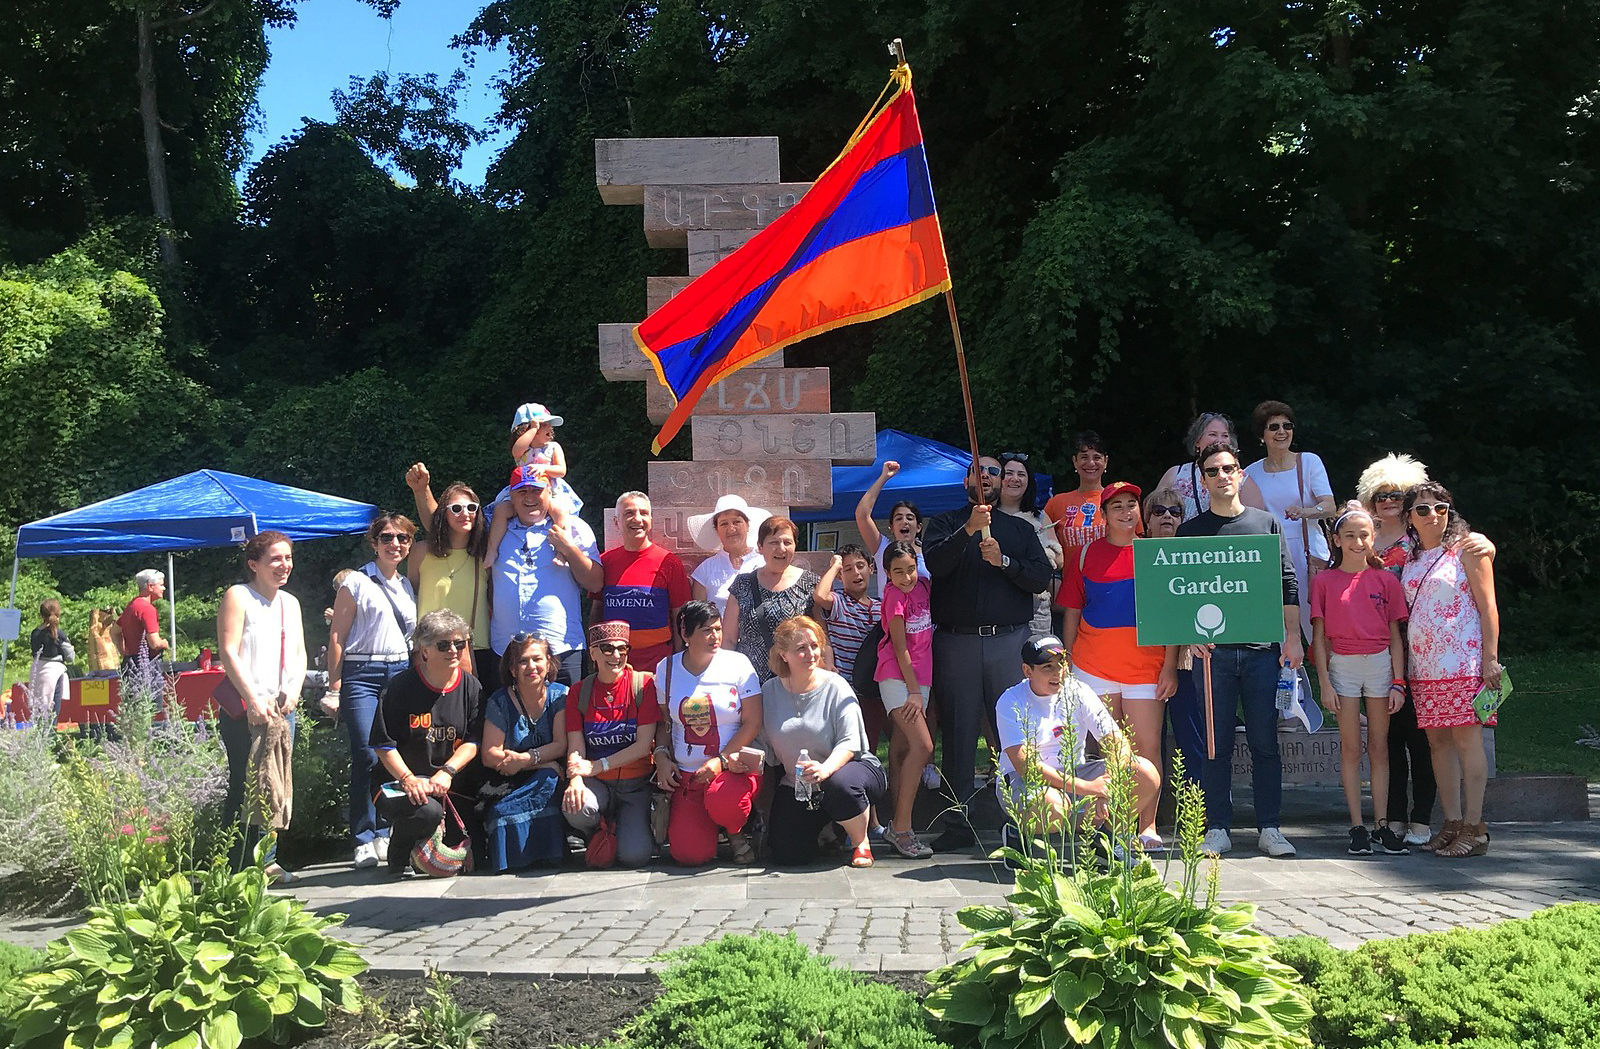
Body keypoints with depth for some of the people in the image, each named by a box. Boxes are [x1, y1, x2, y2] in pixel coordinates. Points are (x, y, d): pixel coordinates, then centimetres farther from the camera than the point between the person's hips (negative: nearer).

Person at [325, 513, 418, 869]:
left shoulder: (408, 586, 17)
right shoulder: (356, 583, 2)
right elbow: (337, 636, -1)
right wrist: (334, 686, -7)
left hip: (400, 674, 5)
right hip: (362, 674, -5)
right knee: (367, 757, -12)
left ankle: (384, 835, 10)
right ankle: (364, 840, -5)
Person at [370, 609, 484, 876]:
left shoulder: (471, 687, 6)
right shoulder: (400, 687, -5)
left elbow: (473, 742, 3)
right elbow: (384, 744, -5)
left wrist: (447, 771, -14)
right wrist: (408, 778, -18)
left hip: (453, 785, 4)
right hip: (403, 784, -4)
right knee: (427, 810, -36)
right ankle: (399, 858, -3)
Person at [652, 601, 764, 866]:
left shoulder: (737, 664, -2)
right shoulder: (666, 669, 6)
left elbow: (752, 723, -4)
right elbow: (663, 722, 16)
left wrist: (721, 761, -12)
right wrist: (661, 756, -1)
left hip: (734, 766, -2)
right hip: (687, 773, 2)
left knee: (722, 802, -39)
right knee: (688, 855, -15)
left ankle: (738, 832, -1)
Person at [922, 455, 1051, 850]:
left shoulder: (1020, 529, 17)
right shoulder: (944, 524, 13)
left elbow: (1041, 578, 4)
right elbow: (935, 564, -8)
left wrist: (1003, 561, -9)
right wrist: (968, 530, -19)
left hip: (1009, 640, 1)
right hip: (956, 642, 0)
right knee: (959, 732, 1)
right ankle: (961, 821, 7)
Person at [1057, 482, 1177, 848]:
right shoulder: (1087, 555, 7)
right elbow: (1071, 613, 10)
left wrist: (1170, 666, -1)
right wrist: (1067, 665, 6)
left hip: (1146, 666, 0)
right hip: (1094, 667, 0)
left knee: (1148, 747, -2)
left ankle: (1147, 828, 6)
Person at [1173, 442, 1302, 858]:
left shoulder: (1266, 523, 11)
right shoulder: (1191, 530, 8)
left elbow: (1288, 583, 10)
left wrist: (1293, 636, 2)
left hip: (1262, 648, 1)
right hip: (1212, 649, -1)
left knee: (1264, 741, 3)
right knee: (1216, 743, 2)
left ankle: (1269, 829, 11)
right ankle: (1217, 829, 9)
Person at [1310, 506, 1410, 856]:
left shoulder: (1385, 580, 5)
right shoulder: (1324, 581, 2)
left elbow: (1395, 636, 5)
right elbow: (1319, 636, 2)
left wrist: (1398, 682, -1)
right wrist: (1325, 682, -5)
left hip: (1381, 663, 1)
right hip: (1342, 665, -1)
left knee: (1379, 747, 5)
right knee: (1350, 748, 2)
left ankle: (1382, 825, 10)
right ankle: (1357, 827, 5)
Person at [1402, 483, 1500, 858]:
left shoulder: (1466, 549, 0)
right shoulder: (1410, 559, 15)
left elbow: (1488, 607, -4)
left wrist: (1490, 657, -11)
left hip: (1463, 661, -6)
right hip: (1423, 665, 6)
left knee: (1467, 739, -7)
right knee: (1438, 742, 6)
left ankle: (1474, 827, -4)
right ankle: (1452, 824, 12)